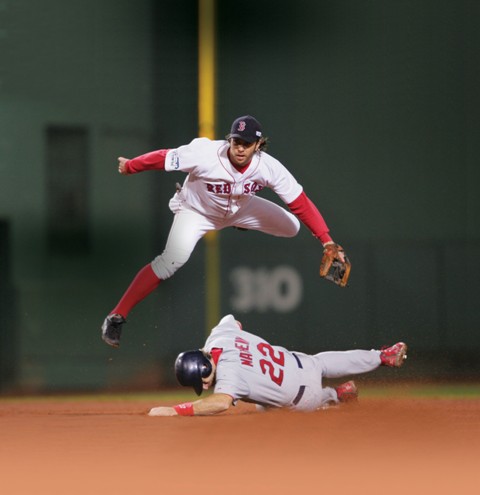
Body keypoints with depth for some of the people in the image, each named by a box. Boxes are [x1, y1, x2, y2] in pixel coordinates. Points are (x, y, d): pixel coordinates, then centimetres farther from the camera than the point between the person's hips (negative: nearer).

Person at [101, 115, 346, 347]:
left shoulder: (268, 167, -30)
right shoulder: (205, 155, -38)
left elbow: (301, 203, -28)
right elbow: (163, 158, -24)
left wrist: (327, 242, -34)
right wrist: (129, 167, -9)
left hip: (241, 209, 5)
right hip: (196, 210, -5)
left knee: (291, 227, 2)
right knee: (171, 262, -27)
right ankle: (116, 317, -23)